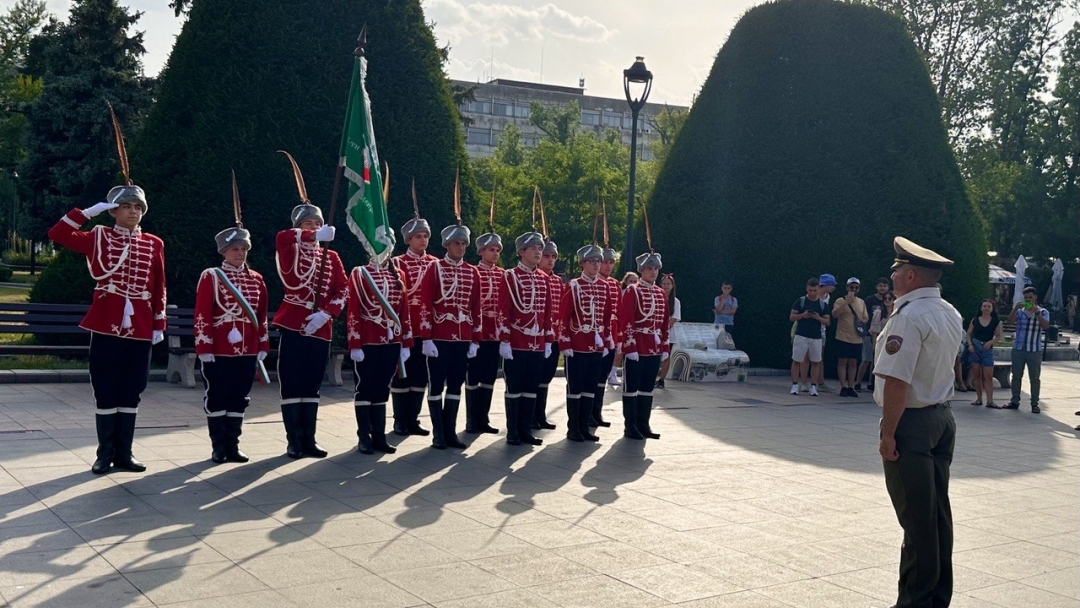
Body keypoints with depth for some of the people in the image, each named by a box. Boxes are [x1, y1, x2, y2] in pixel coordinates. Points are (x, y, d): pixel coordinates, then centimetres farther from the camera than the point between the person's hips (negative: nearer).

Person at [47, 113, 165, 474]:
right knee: (106, 391, 2)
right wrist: (90, 211, -7)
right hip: (106, 325, -2)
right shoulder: (98, 237, 4)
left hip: (140, 328, 2)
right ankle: (105, 454, 11)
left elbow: (159, 288, 10)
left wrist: (159, 325, 7)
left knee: (132, 392, 7)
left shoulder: (154, 244, 9)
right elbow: (57, 235, -5)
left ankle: (124, 453, 15)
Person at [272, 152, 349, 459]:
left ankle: (309, 440, 16)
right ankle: (294, 442, 6)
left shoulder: (331, 257, 12)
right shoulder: (289, 251, 1)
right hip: (294, 327, -4)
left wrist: (326, 314, -11)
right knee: (292, 386, 0)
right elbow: (282, 237, -24)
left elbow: (343, 291, 3)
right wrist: (315, 237, -23)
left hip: (320, 329, 4)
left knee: (312, 386, 10)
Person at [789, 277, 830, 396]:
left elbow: (827, 321, 6)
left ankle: (813, 386, 9)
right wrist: (803, 315, -18)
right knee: (797, 360, -2)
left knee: (815, 362, 3)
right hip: (801, 336, -2)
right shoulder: (800, 301, 1)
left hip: (816, 337, 2)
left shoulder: (823, 304, 7)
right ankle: (795, 385, 3)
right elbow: (792, 317, 0)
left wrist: (818, 318, -14)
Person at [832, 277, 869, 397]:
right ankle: (843, 387, 0)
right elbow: (834, 314, -19)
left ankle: (851, 387, 12)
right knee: (843, 361, -3)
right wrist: (846, 302, -26)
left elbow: (866, 318, 19)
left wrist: (863, 320, -5)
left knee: (853, 363, 7)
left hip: (857, 339, 5)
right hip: (843, 337, -5)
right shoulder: (841, 301, -4)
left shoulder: (862, 303, 13)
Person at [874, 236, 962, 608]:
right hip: (943, 418, 9)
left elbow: (897, 381, -24)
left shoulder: (909, 316, -19)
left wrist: (888, 433, -20)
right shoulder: (951, 315, 11)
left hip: (911, 423, -9)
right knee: (937, 512, 15)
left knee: (916, 518, -2)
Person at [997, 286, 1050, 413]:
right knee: (1016, 376, 7)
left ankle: (1034, 404, 6)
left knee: (1034, 378, 2)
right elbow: (1009, 322, -6)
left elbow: (1045, 325, -14)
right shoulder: (1019, 311, 9)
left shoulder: (1043, 312, 3)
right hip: (1018, 349, 2)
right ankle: (1014, 401, 14)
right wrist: (1015, 309, -18)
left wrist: (1036, 312, -24)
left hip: (1035, 350, -2)